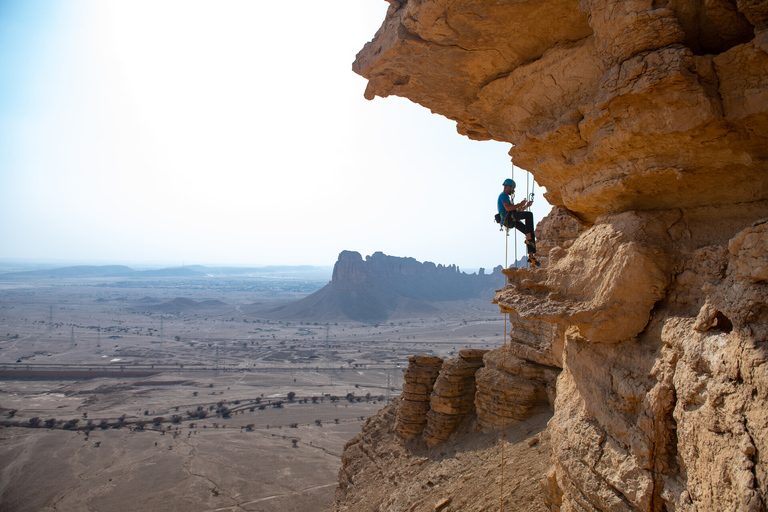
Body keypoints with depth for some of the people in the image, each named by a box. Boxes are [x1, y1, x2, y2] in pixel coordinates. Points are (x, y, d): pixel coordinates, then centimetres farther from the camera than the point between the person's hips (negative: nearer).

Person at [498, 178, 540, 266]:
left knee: (531, 234, -1)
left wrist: (526, 205, 22)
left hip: (512, 221, 10)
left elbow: (517, 211, 34)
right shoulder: (503, 195, 2)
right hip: (507, 218, -10)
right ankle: (528, 239, -26)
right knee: (529, 215, -26)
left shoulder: (507, 197, 34)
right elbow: (508, 208, -17)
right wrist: (520, 204, -7)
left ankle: (531, 256, -5)